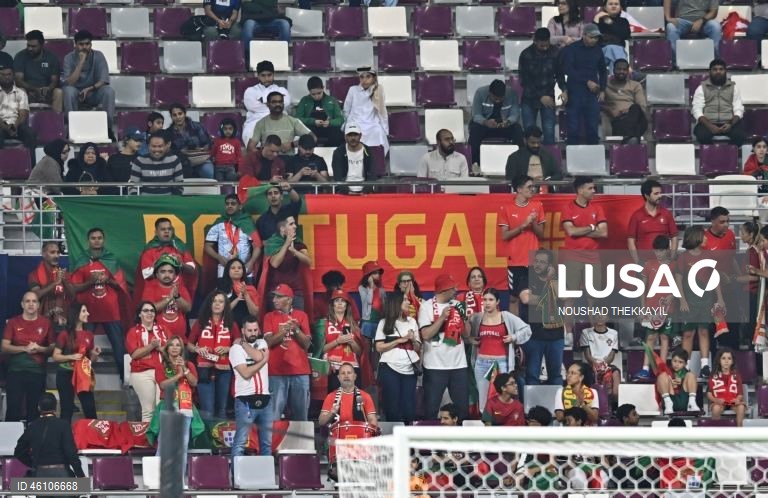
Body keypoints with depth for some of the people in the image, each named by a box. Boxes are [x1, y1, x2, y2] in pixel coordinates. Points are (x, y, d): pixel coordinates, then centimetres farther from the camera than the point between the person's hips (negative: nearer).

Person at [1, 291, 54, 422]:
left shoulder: (46, 323, 5)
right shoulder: (13, 322, 3)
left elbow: (53, 348, 8)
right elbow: (4, 347, -1)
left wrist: (39, 349, -11)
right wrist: (25, 348, -14)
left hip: (38, 372, 1)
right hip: (15, 371, -1)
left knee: (35, 411, 4)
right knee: (13, 409, -3)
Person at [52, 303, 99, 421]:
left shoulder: (89, 335, 8)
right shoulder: (65, 334, -5)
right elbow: (55, 356, -6)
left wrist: (95, 354, -6)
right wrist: (71, 357, -19)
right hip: (66, 375, -4)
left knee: (90, 408, -3)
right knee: (67, 409, 0)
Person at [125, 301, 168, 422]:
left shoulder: (162, 329, 16)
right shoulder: (133, 332, 6)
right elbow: (135, 354, -6)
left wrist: (160, 348, -8)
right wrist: (151, 346, -15)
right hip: (142, 373, -3)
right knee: (148, 410, -7)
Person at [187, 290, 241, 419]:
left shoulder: (231, 325, 8)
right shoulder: (200, 323, 5)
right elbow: (189, 345, 10)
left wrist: (227, 349, -10)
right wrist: (197, 349, -11)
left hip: (224, 370, 2)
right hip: (204, 369, -2)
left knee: (221, 408, 10)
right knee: (207, 410, -9)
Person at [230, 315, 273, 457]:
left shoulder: (262, 343, 12)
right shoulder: (236, 348, -3)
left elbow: (258, 356, -11)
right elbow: (246, 373, -14)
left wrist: (243, 343, -2)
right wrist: (264, 360, -5)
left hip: (265, 399, 5)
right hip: (246, 400, -5)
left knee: (267, 441, 10)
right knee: (240, 441, -5)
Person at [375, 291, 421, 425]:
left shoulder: (412, 322, 15)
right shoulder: (384, 323, 3)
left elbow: (418, 348, 17)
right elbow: (379, 348, -3)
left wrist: (413, 339, -4)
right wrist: (399, 340, -8)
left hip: (409, 370, 3)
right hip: (390, 369, -3)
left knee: (409, 408, -1)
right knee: (392, 408, -3)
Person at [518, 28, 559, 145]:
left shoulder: (555, 52, -7)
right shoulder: (525, 55, -11)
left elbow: (559, 74, 4)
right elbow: (524, 81, -9)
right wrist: (540, 97, -15)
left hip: (548, 98, 1)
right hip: (529, 99, -1)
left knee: (549, 132, -7)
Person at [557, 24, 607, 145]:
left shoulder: (598, 50, 11)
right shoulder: (572, 49, -3)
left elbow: (603, 71, 22)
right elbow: (568, 70, -13)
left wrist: (602, 90, 12)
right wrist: (587, 82, -17)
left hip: (592, 94, 4)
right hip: (575, 93, -4)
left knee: (593, 129, 3)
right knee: (574, 129, -2)